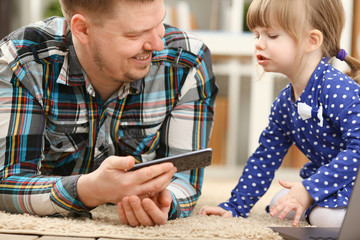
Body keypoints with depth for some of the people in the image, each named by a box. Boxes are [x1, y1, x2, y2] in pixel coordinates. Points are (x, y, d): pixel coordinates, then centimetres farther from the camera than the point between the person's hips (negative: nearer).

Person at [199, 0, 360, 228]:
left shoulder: (339, 90, -25)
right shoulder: (284, 103, 2)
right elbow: (265, 158, 11)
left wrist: (310, 189, -34)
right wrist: (234, 207, 8)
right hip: (327, 178, 8)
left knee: (327, 216, -29)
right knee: (280, 206, 0)